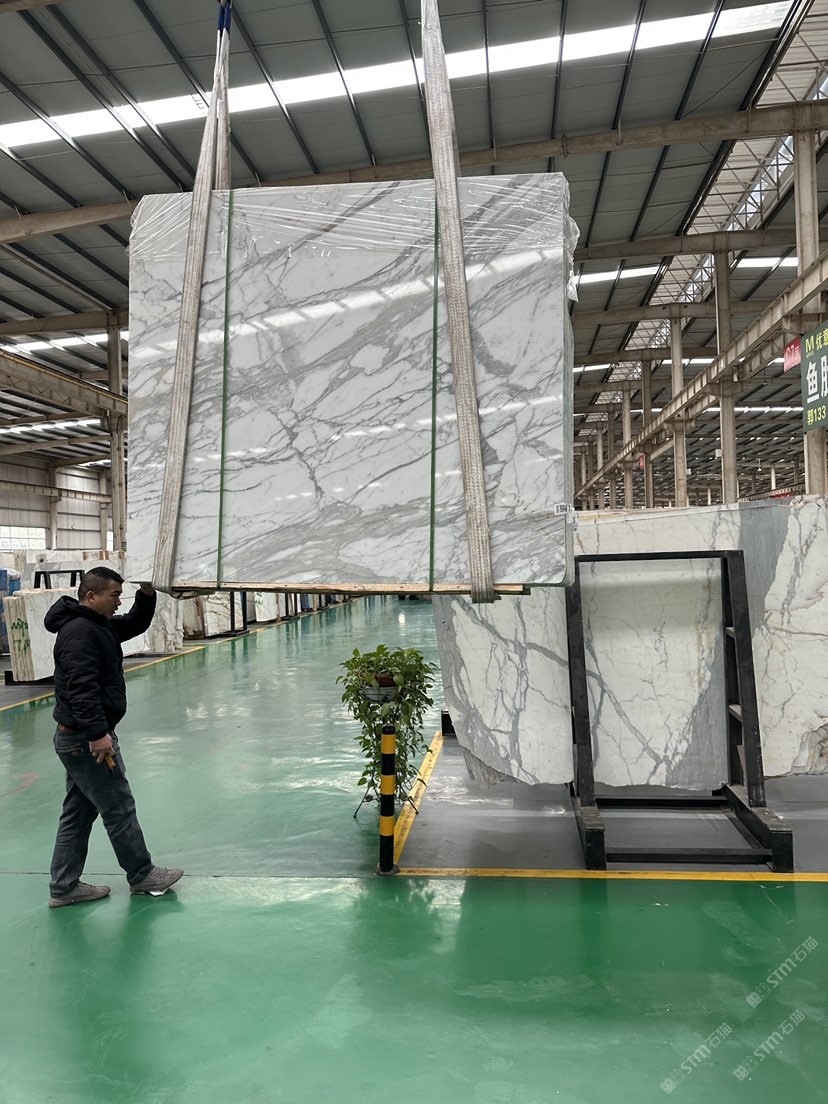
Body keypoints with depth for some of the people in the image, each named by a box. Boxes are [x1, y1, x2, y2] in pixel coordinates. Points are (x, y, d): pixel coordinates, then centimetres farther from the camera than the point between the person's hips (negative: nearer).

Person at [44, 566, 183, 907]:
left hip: (78, 738, 10)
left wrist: (146, 596, 6)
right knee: (119, 808, 3)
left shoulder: (98, 624, 12)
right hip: (87, 739, -10)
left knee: (79, 812, 15)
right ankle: (141, 876, 18)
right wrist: (98, 733, -29)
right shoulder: (79, 631, -20)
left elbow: (135, 624, 24)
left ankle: (64, 887, 23)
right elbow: (81, 687, -27)